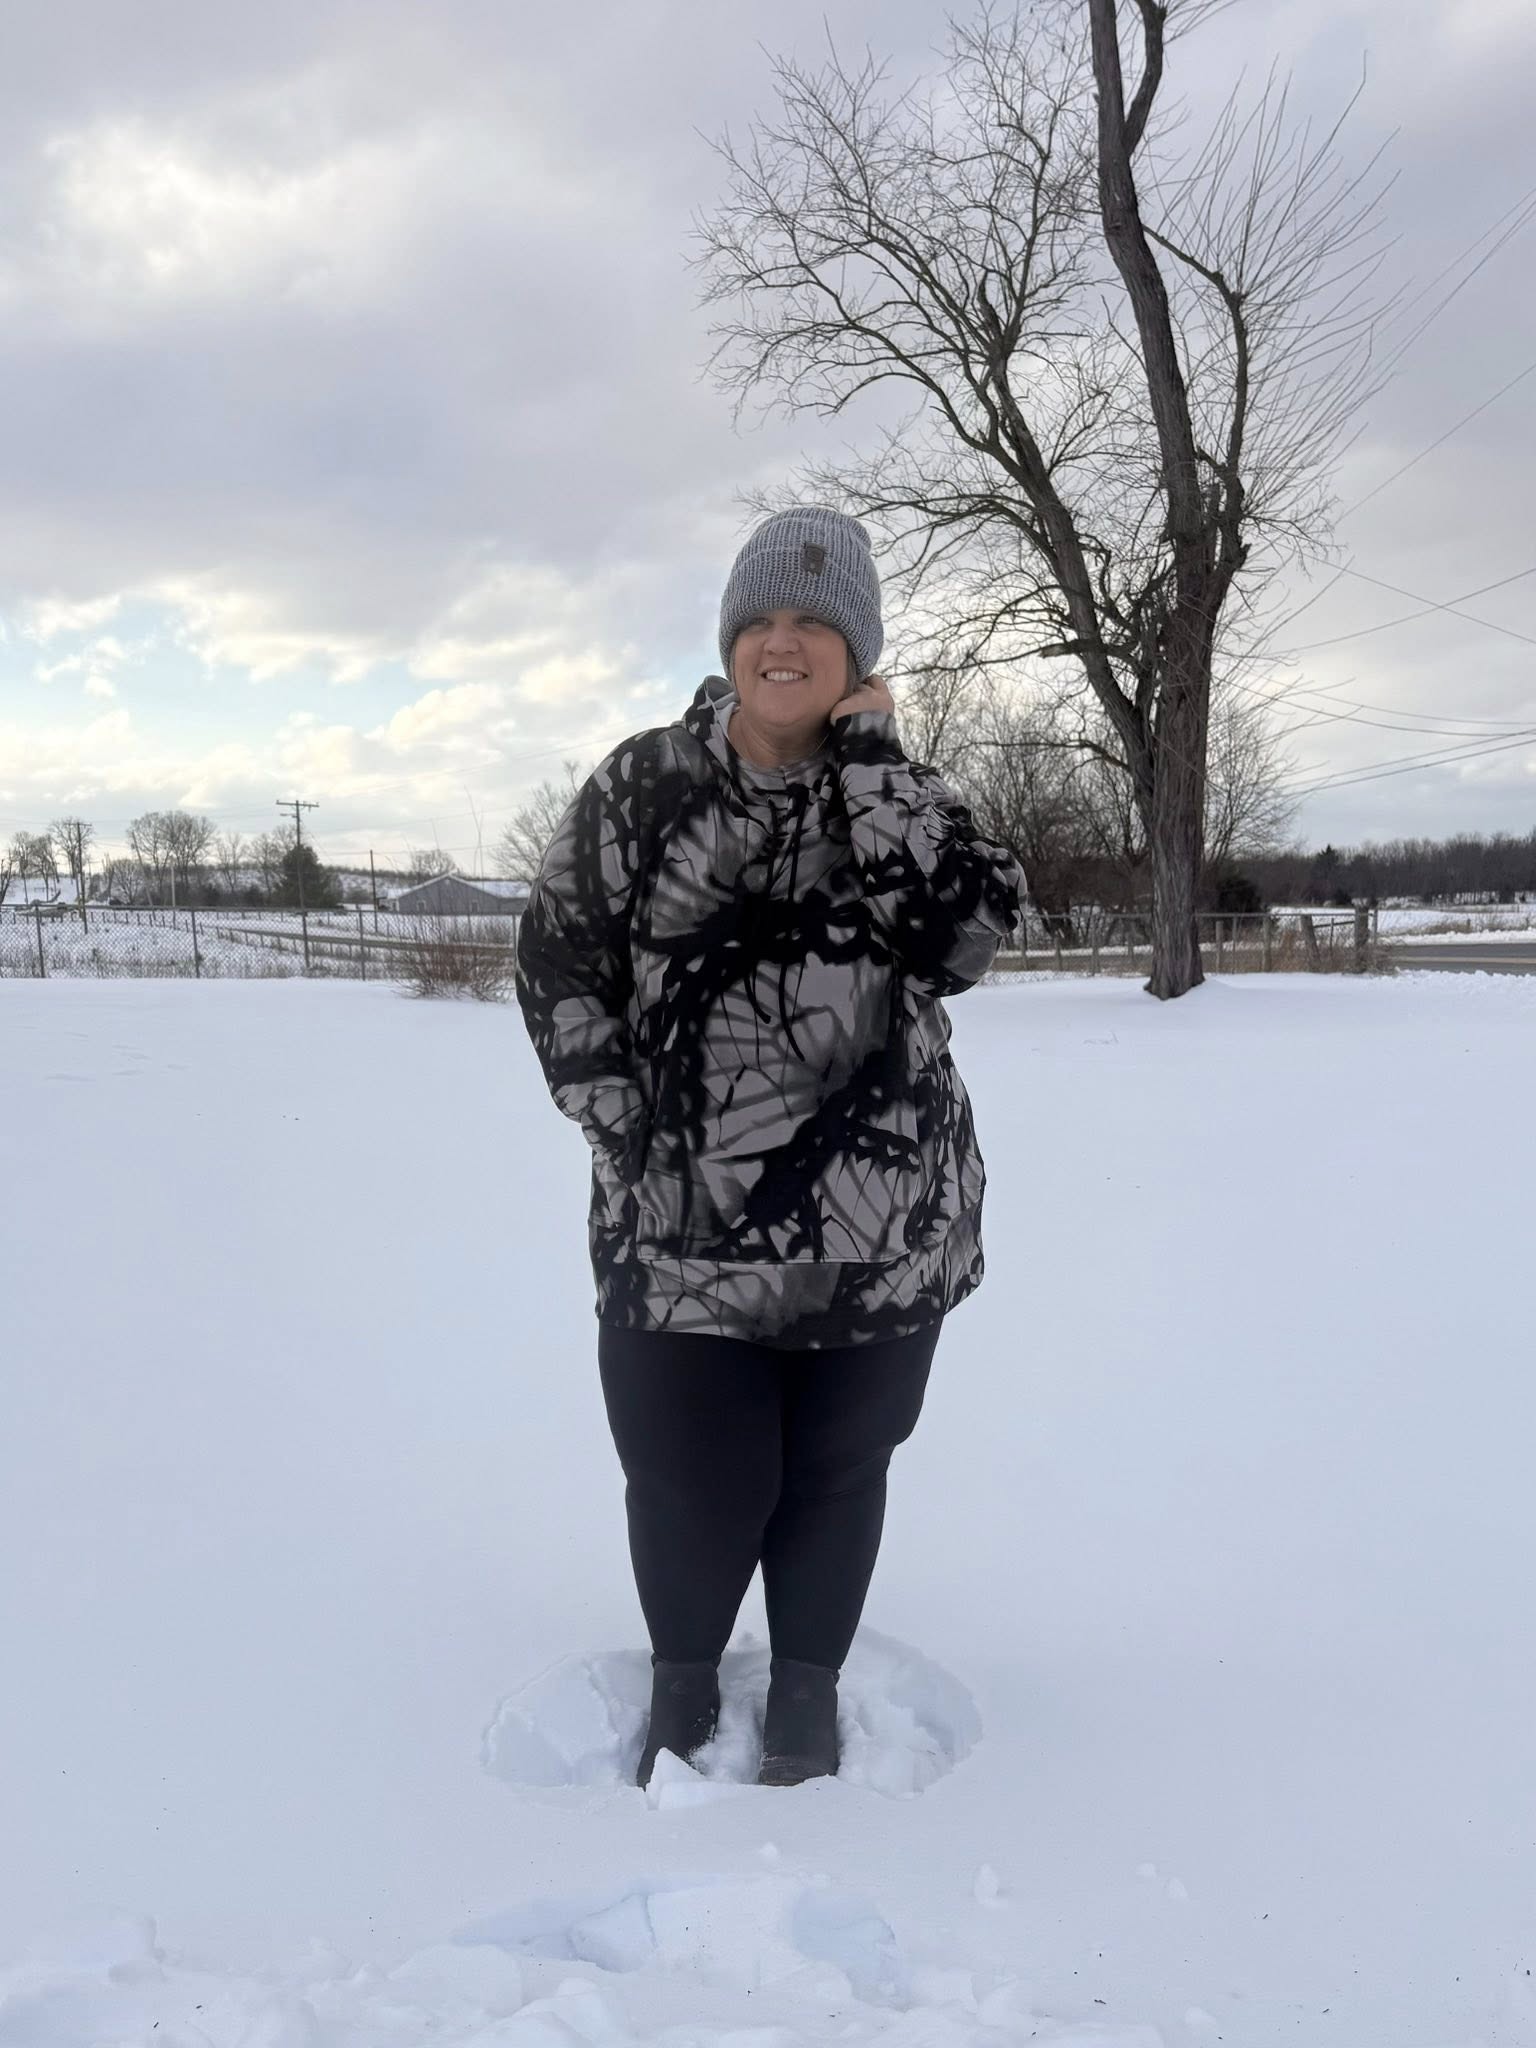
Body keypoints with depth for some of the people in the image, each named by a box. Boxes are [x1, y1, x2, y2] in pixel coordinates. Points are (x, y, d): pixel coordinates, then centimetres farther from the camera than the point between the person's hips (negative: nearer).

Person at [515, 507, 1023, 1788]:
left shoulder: (897, 800, 0)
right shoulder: (644, 786, -2)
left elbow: (974, 926, -19)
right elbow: (558, 956, 2)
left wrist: (866, 751, -16)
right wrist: (621, 1123, -7)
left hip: (881, 1226, 1)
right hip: (682, 1222, -1)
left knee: (838, 1473, 16)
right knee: (689, 1482, 6)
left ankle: (808, 1684, 43)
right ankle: (682, 1674, 39)